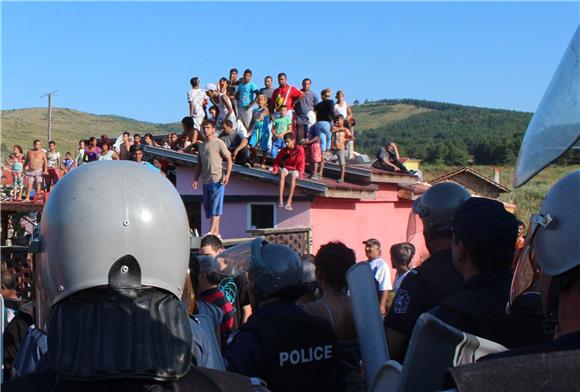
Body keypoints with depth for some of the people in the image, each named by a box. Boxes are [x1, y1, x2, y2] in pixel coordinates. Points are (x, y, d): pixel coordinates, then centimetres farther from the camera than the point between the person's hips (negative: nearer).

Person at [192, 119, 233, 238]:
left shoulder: (219, 143, -2)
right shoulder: (201, 145, 18)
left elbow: (229, 159, -5)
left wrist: (227, 174, -17)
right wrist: (195, 179, 13)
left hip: (217, 180, -8)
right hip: (205, 181, 8)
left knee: (215, 207, -10)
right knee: (208, 207, 7)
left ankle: (211, 232, -14)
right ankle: (216, 233, 12)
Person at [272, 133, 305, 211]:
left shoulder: (300, 149, -9)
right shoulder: (283, 150, 0)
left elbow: (301, 163, -6)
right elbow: (277, 161, 9)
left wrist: (301, 173, -17)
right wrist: (276, 168, -9)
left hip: (295, 169, -2)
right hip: (285, 168, 2)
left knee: (293, 176, -38)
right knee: (282, 173, -35)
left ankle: (289, 201, -45)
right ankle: (280, 199, -44)